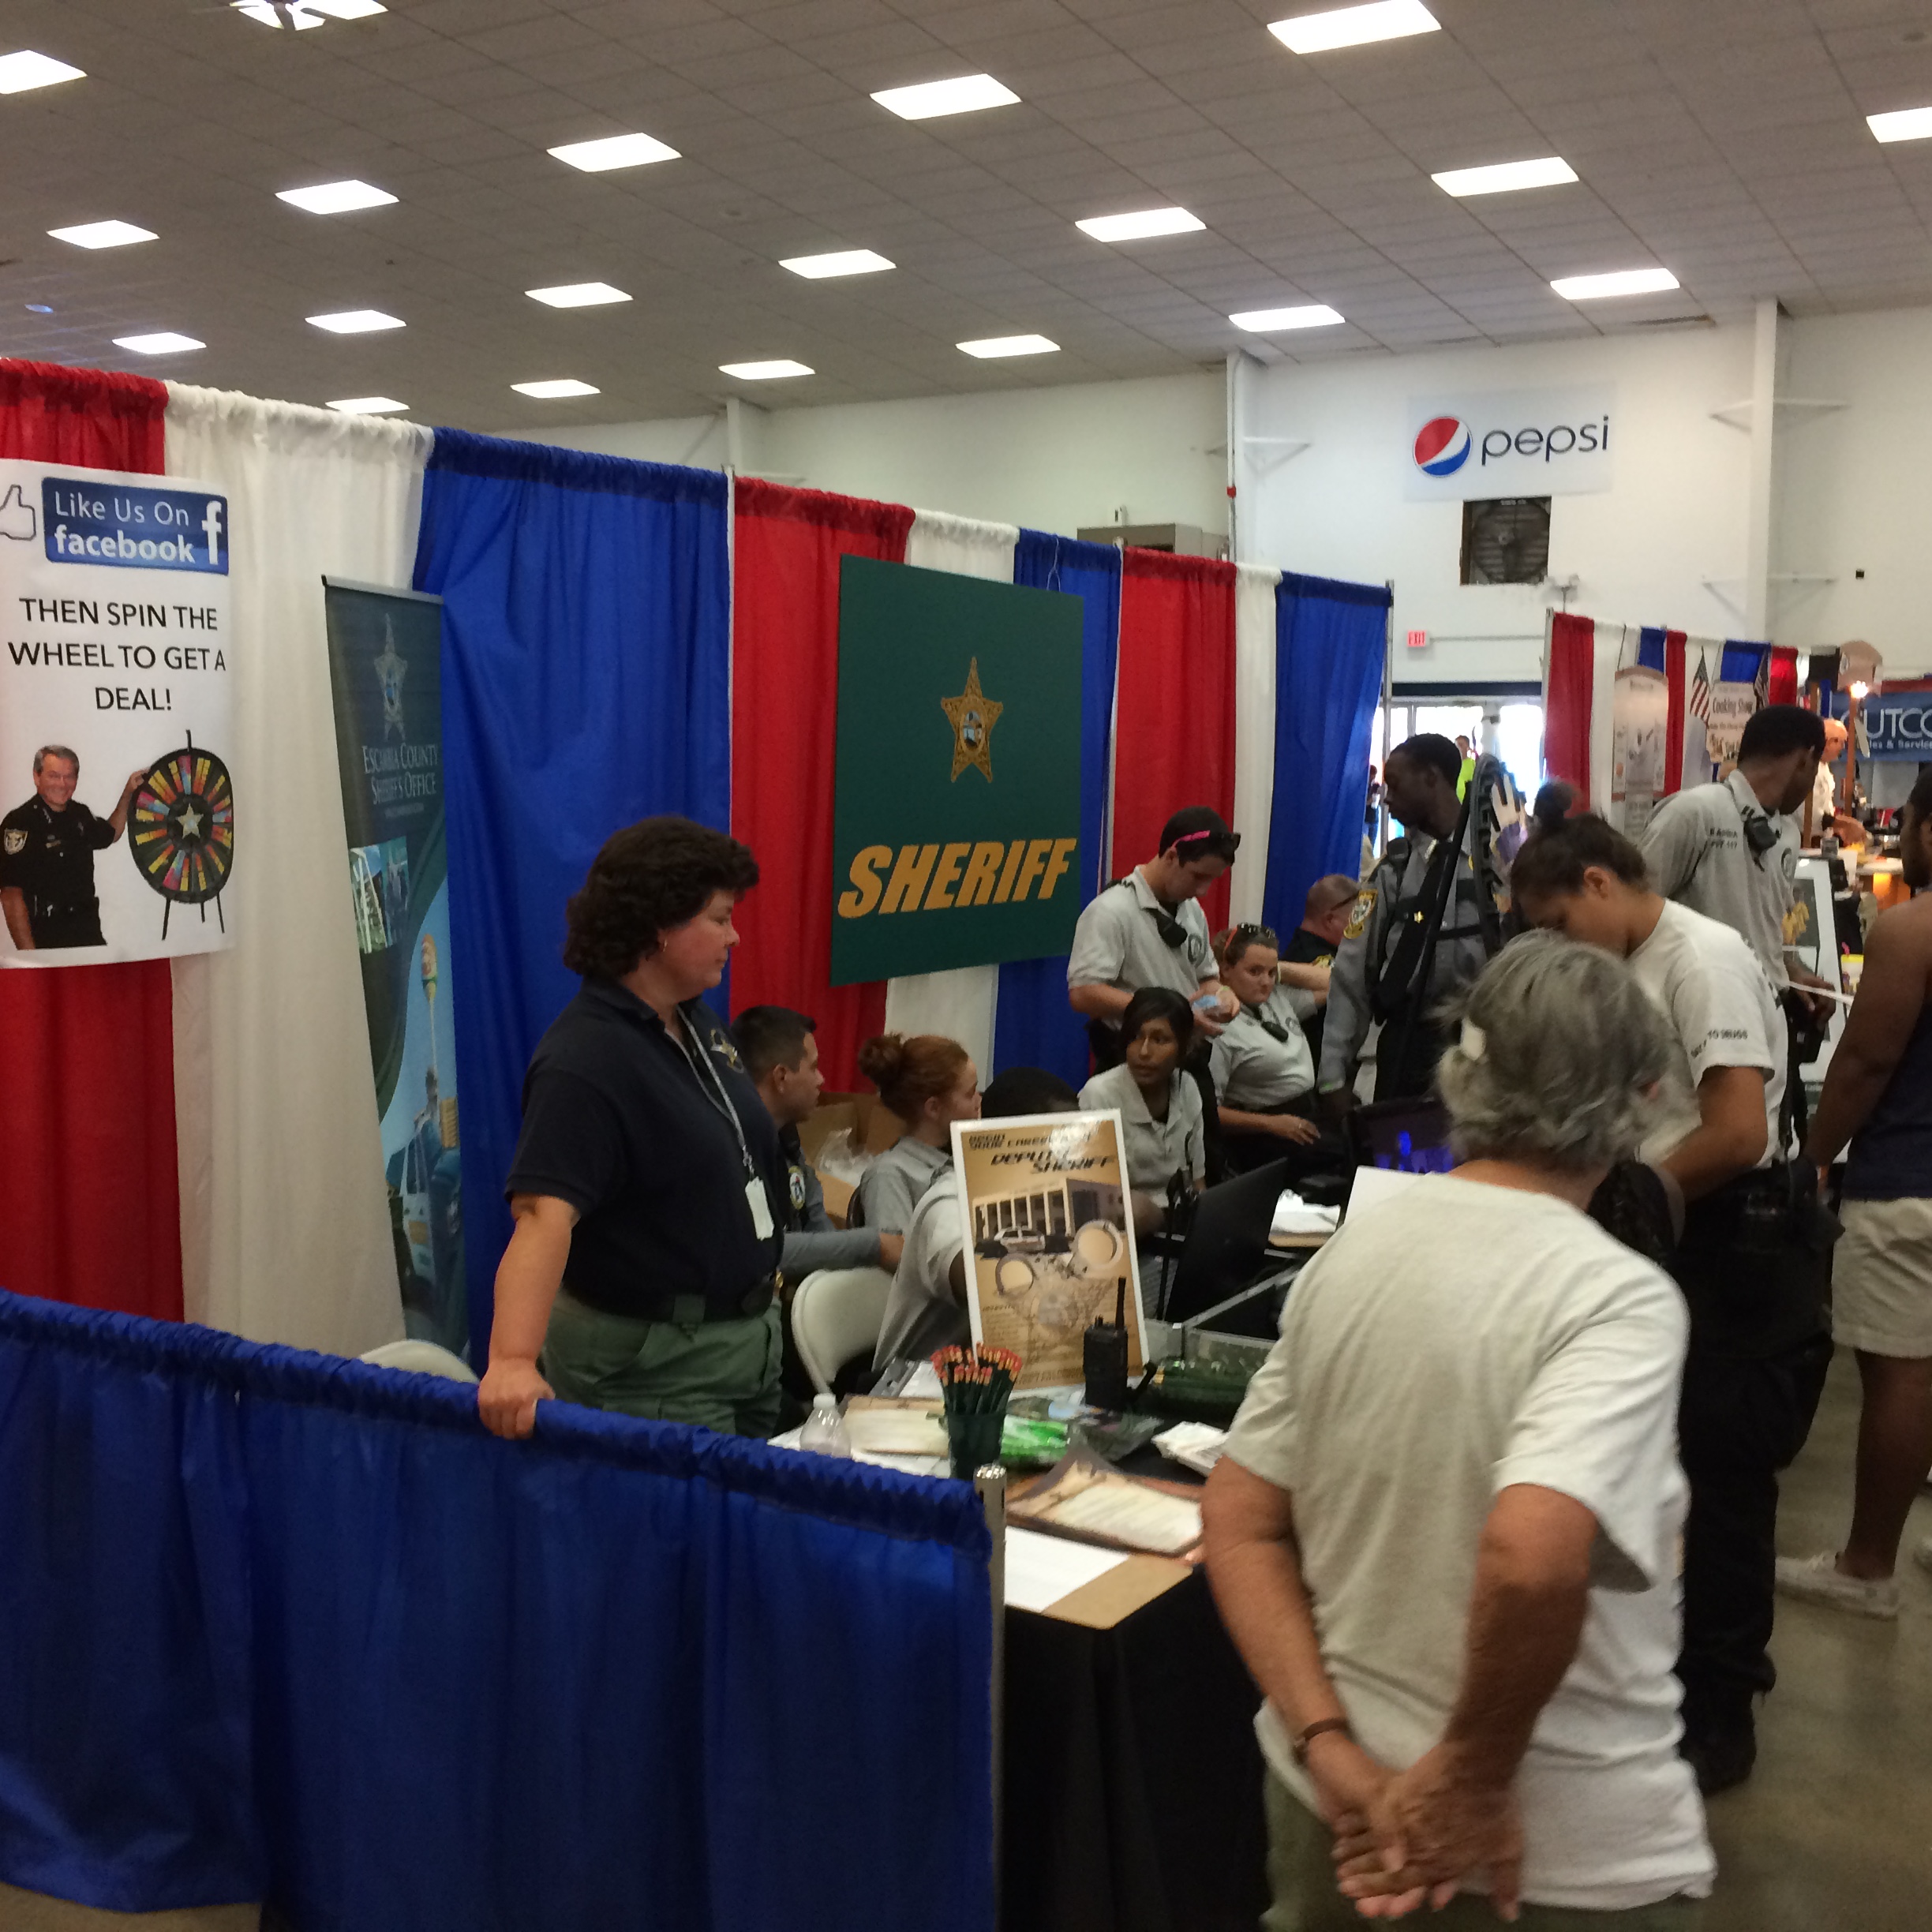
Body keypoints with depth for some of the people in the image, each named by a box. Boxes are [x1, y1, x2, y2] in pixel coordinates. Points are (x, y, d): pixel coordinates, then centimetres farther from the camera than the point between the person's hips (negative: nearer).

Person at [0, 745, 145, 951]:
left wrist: (128, 794, 19)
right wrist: (29, 955, -22)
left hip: (90, 933, 7)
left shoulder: (80, 814, 9)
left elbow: (110, 834, 32)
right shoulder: (19, 823, -14)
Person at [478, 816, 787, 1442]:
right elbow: (545, 1215, -36)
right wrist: (513, 1360, -47)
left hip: (748, 1334, 9)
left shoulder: (696, 1021, 3)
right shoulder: (584, 1061, -24)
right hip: (651, 1366, -9)